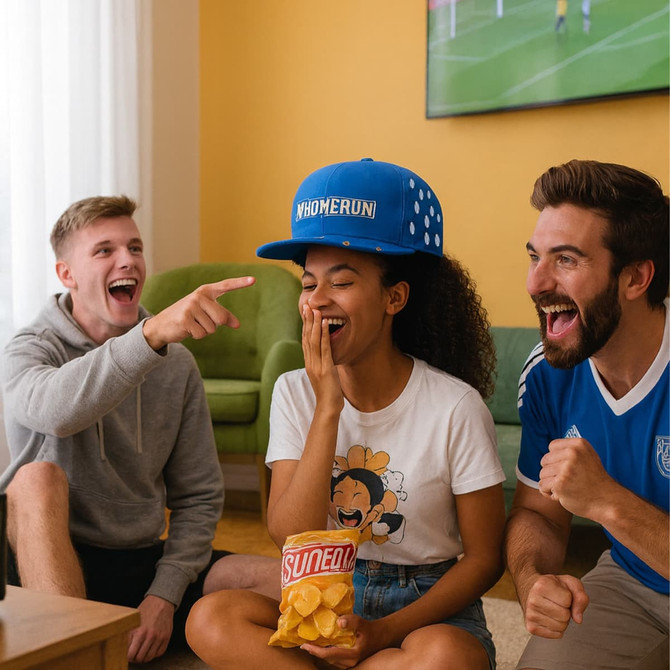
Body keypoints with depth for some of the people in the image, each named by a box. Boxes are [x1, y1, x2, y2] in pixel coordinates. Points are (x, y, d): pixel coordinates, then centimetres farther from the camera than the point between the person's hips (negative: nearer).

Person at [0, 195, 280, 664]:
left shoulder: (177, 364, 5)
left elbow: (198, 497, 5)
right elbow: (54, 409, -32)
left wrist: (164, 596, -9)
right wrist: (152, 334, -46)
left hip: (144, 563, 2)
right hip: (53, 562, -2)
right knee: (39, 476, -33)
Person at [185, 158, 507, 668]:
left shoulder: (455, 406, -12)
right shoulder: (295, 393, -2)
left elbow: (483, 559, -6)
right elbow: (293, 539, -12)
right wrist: (327, 409, -20)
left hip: (429, 608, -2)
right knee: (211, 620, -25)